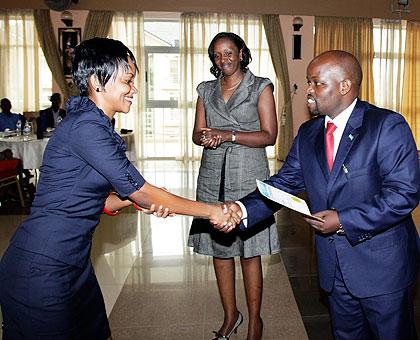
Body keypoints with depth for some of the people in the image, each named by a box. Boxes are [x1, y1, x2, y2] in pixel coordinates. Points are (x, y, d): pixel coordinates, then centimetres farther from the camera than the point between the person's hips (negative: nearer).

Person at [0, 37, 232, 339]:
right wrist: (212, 211, -11)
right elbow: (140, 190, -18)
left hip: (73, 263, 9)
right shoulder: (85, 127, -21)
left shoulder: (97, 126, 9)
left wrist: (137, 199, -8)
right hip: (43, 269, -9)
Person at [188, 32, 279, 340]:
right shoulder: (206, 90, 15)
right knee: (218, 249, 9)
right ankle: (231, 315, 29)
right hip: (213, 178, 4)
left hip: (248, 177, -3)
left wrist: (228, 135, -14)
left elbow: (269, 136, -4)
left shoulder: (260, 87, 4)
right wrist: (206, 137, -12)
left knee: (250, 252, 1)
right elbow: (197, 133, 12)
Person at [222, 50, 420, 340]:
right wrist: (244, 209, -17)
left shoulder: (387, 125, -13)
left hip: (383, 265, -5)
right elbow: (284, 183, 0)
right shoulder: (308, 133, 5)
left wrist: (344, 220, -23)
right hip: (335, 267, 5)